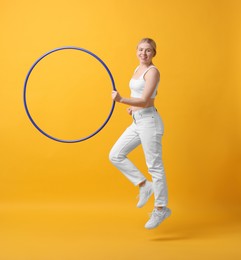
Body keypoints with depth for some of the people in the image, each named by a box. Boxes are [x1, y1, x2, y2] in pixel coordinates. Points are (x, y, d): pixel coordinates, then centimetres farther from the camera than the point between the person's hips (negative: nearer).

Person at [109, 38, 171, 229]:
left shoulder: (153, 71, -12)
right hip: (137, 122, 9)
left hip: (149, 121, -9)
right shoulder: (138, 69, 14)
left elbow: (145, 101, -22)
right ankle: (144, 185, 13)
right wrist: (134, 107, 14)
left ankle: (161, 208, 9)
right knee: (115, 156, 7)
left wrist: (122, 100, -35)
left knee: (155, 166, -2)